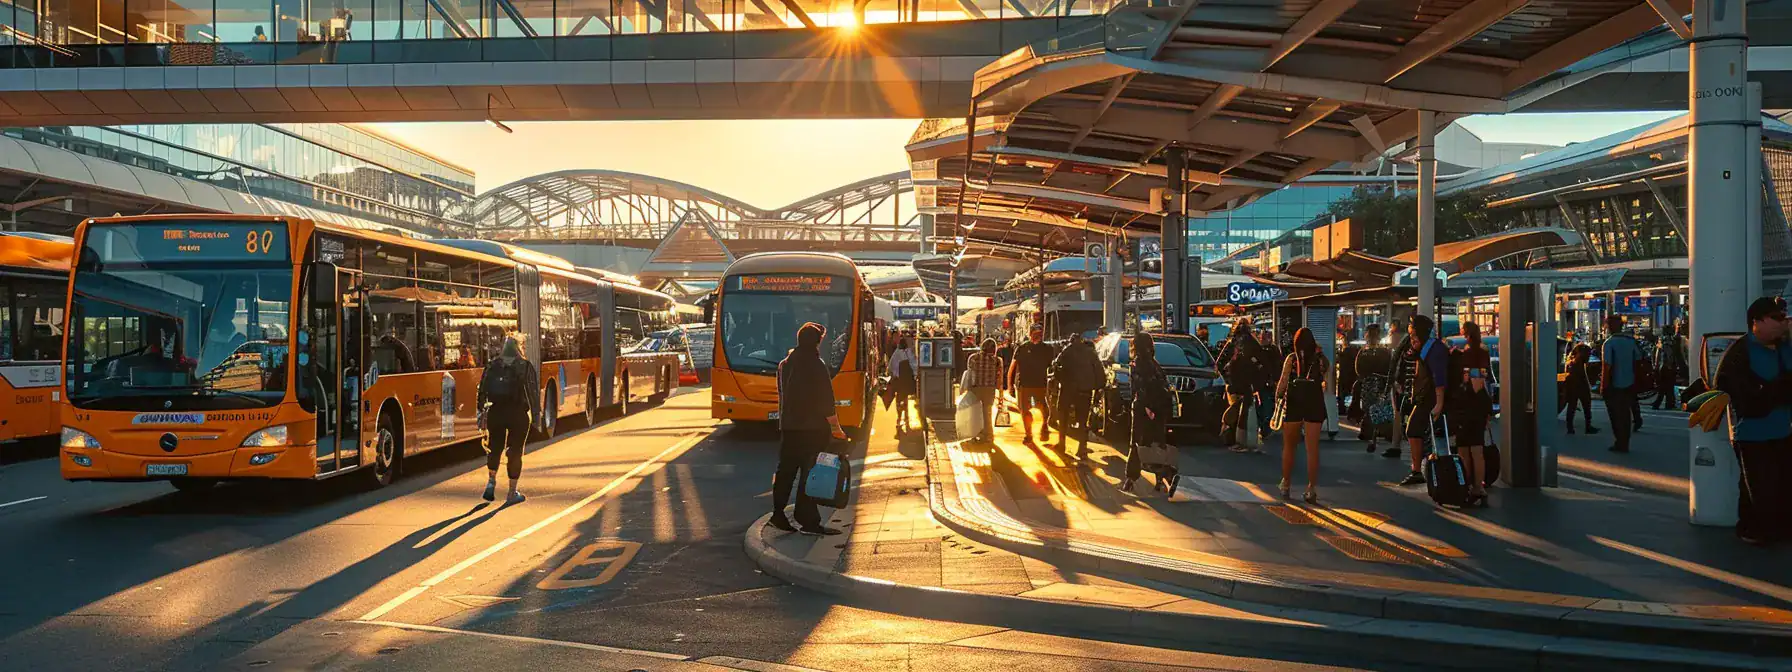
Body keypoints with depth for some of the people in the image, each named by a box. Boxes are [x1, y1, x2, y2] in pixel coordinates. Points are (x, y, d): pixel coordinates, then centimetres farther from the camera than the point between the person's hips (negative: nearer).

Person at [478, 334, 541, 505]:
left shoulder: (492, 365, 5)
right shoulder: (526, 366, -4)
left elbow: (482, 390, 4)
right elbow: (533, 391, -8)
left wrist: (482, 412, 9)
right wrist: (536, 414, -3)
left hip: (495, 413, 2)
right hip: (518, 414, -2)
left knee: (494, 448, 20)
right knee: (515, 451, 6)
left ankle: (491, 481, 5)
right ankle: (512, 493, 9)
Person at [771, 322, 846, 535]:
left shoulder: (785, 364, 11)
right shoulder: (816, 365, -12)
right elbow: (826, 401, -13)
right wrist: (836, 427, -7)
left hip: (788, 427, 7)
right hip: (812, 429, -7)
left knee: (785, 470, 13)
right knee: (810, 473, -4)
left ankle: (778, 514, 14)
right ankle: (808, 521, -3)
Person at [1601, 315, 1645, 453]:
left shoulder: (1609, 343, -16)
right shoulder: (1631, 341, 3)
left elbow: (1607, 366, -19)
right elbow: (1639, 359, 9)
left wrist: (1603, 385, -14)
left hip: (1613, 385, -6)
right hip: (1629, 384, 6)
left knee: (1616, 415, 3)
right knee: (1625, 415, 14)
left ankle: (1620, 444, 4)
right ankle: (1625, 444, 19)